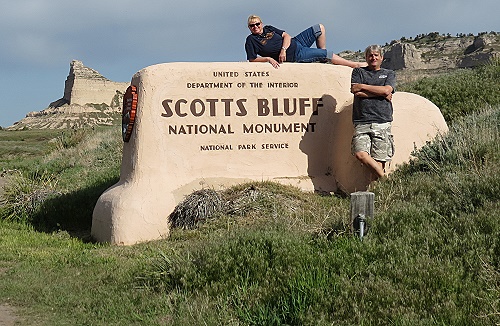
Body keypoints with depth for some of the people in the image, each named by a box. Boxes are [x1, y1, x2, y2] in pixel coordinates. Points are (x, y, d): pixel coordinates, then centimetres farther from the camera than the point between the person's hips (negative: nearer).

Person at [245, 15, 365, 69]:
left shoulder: (268, 28, 8)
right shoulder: (251, 40, -7)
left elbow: (286, 36, 2)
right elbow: (252, 59, -12)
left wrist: (283, 49, -18)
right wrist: (268, 58, -26)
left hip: (295, 42, 7)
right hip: (294, 56, -7)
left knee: (319, 28, 3)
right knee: (328, 54, -10)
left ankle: (323, 59, 10)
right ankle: (355, 65, 2)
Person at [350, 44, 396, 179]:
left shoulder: (389, 74, 21)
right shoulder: (358, 72, 21)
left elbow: (386, 90, 0)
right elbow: (355, 91, 2)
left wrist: (363, 86, 5)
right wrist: (380, 93, 2)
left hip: (382, 122, 0)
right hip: (361, 122, 0)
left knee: (379, 160, -11)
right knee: (360, 154, -21)